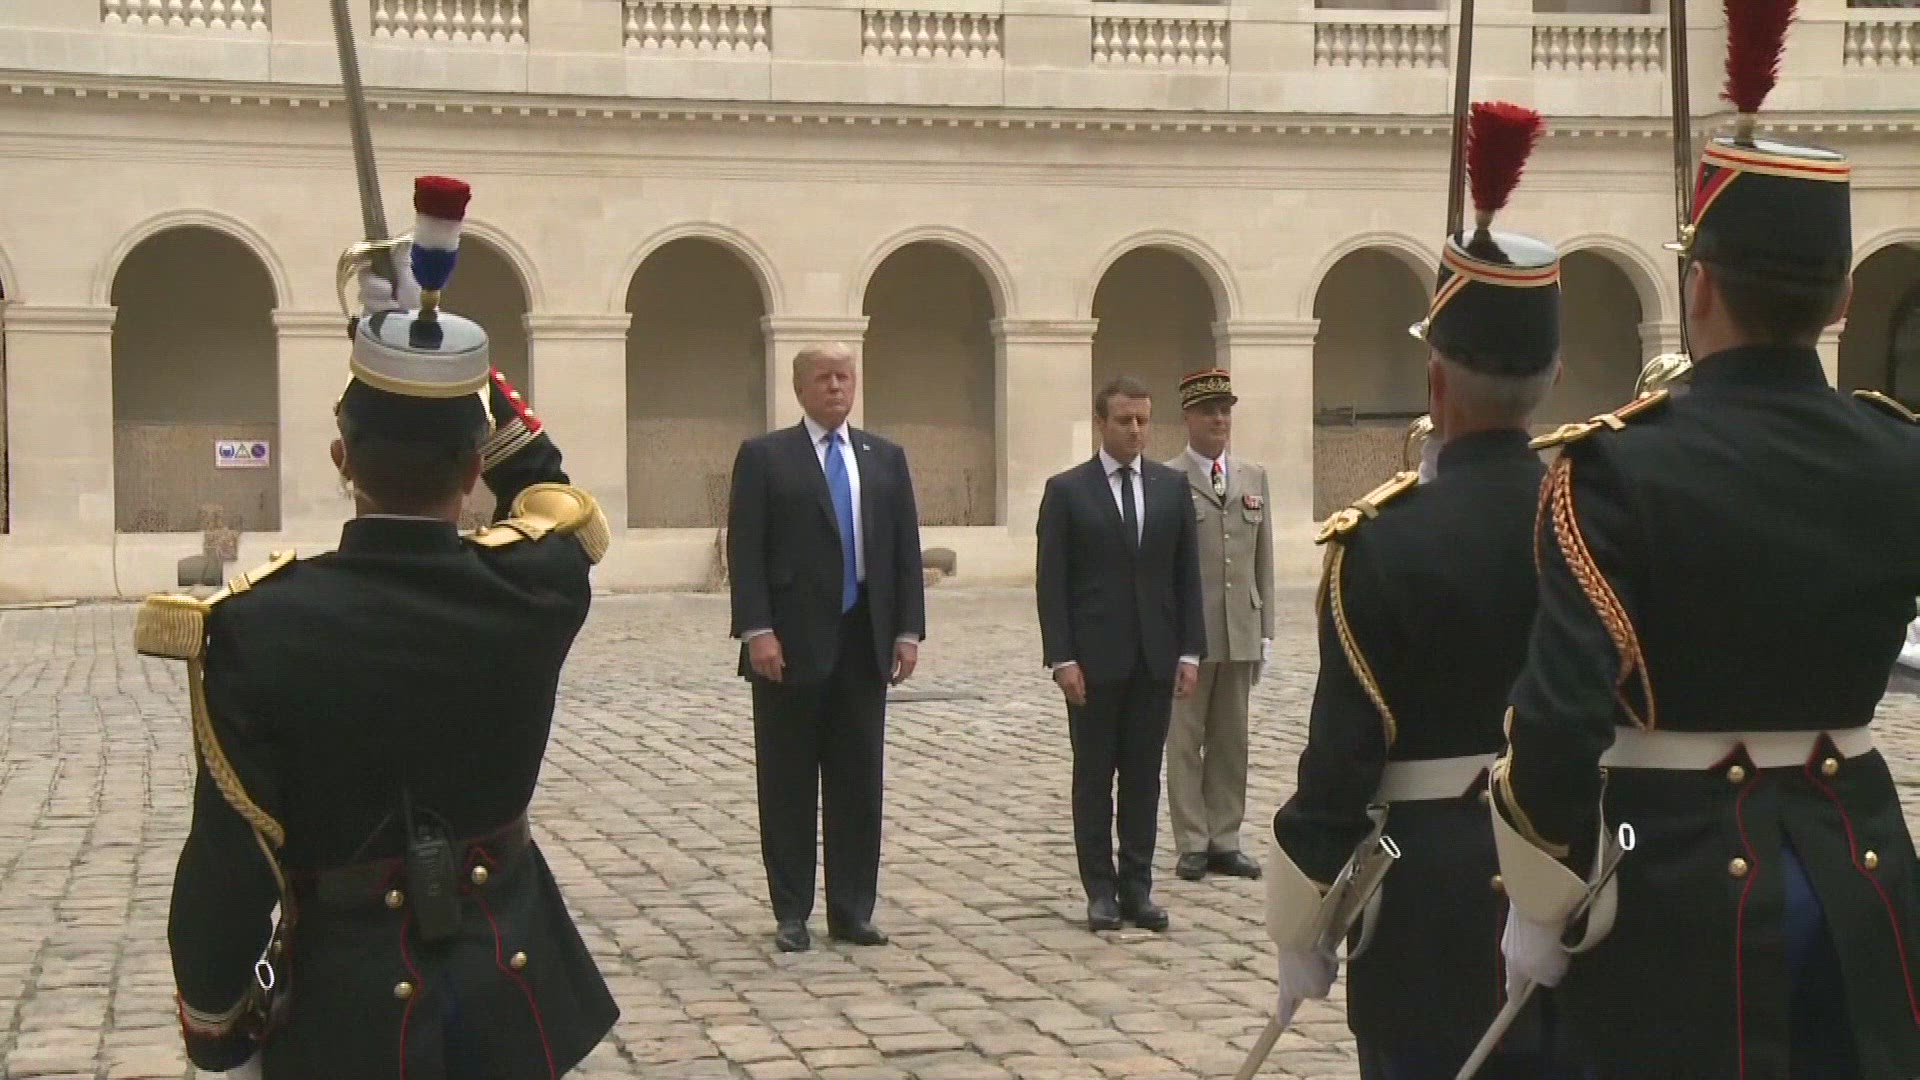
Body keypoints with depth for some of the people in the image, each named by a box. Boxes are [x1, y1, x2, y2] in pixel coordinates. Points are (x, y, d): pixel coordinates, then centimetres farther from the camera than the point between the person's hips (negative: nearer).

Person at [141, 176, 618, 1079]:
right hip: (508, 993, 3)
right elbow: (545, 487, 13)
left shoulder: (258, 632, -20)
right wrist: (450, 355, 10)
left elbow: (228, 871, -15)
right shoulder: (536, 590, -13)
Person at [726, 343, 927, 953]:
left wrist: (908, 630, 2)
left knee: (860, 783, 6)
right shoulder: (764, 457, 1)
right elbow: (745, 552, -5)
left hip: (865, 644, 4)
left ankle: (852, 910, 14)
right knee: (788, 785, 3)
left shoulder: (885, 458, 12)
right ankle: (791, 914, 11)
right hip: (792, 645, -3)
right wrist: (757, 631, -14)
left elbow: (906, 551, 10)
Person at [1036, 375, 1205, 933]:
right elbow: (1051, 582, -4)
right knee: (1094, 776, 4)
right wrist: (1062, 658, -11)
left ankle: (1137, 887, 12)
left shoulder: (1172, 487, 7)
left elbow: (1187, 576, 8)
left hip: (1155, 656, 3)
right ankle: (1101, 888, 10)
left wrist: (1190, 651, 1)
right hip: (1094, 657, -3)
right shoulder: (1066, 490, -2)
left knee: (1144, 776, 6)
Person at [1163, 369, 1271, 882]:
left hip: (1241, 632, 5)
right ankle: (1193, 844, 8)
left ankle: (1225, 840, 17)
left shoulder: (1254, 478, 12)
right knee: (1186, 739, 2)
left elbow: (1264, 560, 12)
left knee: (1231, 739, 9)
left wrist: (1266, 630, 8)